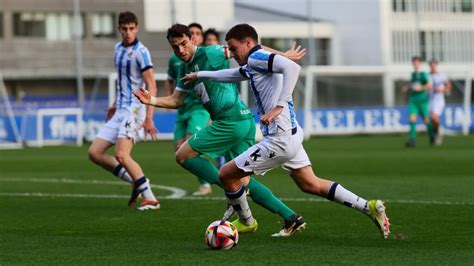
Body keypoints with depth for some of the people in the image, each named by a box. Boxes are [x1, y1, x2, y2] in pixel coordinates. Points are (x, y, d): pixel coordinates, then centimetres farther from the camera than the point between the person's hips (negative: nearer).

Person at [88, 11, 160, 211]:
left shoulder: (140, 52, -12)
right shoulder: (118, 48, 13)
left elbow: (151, 86, -15)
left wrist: (149, 118, -22)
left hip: (134, 108, -9)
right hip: (120, 110, 9)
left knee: (121, 155, -22)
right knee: (94, 153, 3)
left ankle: (150, 199, -17)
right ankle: (136, 183, 9)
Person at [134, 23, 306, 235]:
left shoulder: (209, 53, -8)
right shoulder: (185, 69, 19)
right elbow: (176, 101, 24)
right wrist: (151, 100, 7)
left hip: (231, 121, -10)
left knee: (183, 155, -3)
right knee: (243, 181, 11)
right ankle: (290, 217, 9)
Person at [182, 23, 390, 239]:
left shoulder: (257, 57, -13)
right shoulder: (251, 65, 17)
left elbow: (291, 67, -30)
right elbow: (231, 75, 38)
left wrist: (278, 106, -33)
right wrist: (200, 75, 45)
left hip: (279, 140, -10)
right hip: (291, 134, 10)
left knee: (226, 174, 1)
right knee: (311, 185, 16)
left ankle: (246, 222, 19)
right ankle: (369, 207, 12)